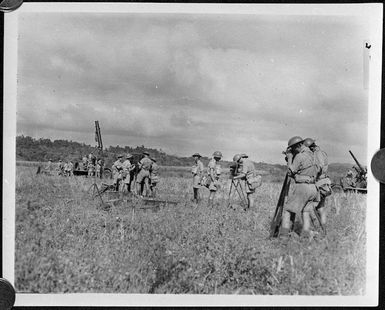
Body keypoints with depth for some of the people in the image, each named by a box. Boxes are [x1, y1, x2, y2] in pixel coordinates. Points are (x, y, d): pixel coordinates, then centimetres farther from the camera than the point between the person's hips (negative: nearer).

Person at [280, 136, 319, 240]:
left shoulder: (299, 156, -13)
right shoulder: (311, 154, 13)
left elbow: (291, 172, -9)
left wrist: (290, 158, 0)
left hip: (302, 187, -8)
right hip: (312, 187, 8)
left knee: (288, 210, -1)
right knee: (305, 212, 12)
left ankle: (283, 235, -7)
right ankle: (305, 236, 6)